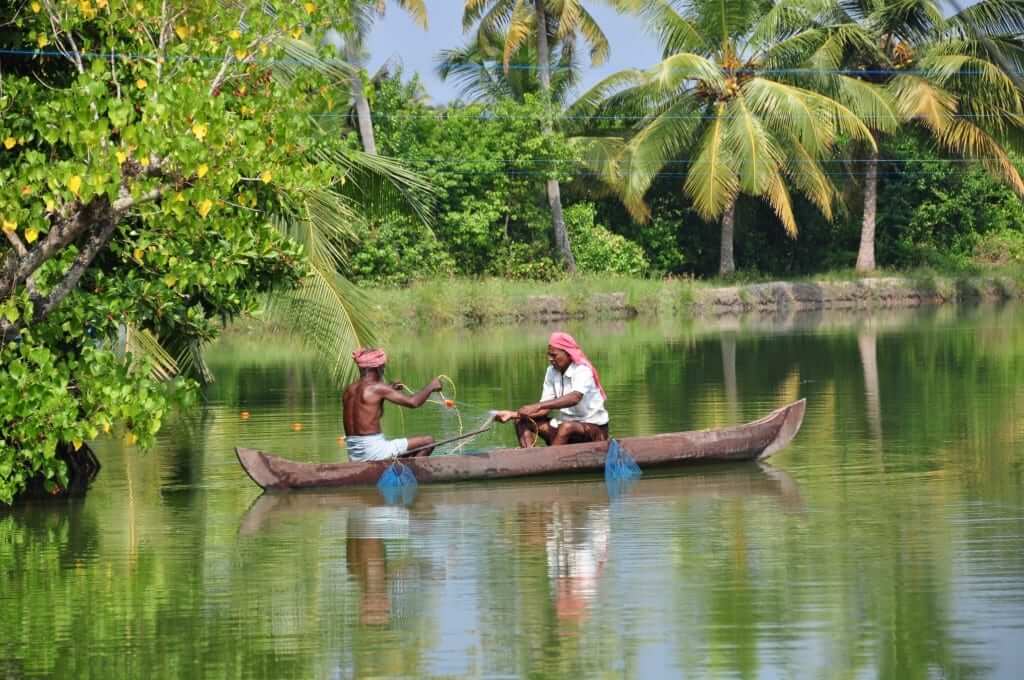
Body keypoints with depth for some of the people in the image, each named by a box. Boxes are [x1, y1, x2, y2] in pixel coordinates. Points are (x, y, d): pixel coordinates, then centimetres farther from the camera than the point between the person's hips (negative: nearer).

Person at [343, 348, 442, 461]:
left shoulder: (349, 391, 10)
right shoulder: (376, 388, -12)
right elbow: (413, 402, -14)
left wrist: (389, 389, 25)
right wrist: (430, 387, 4)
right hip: (373, 451, -9)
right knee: (428, 442, -1)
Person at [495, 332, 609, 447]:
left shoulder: (582, 370, -18)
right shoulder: (552, 372, 1)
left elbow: (575, 398, -38)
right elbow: (545, 409, -2)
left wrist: (537, 406, -44)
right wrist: (514, 414, -16)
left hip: (594, 428, -7)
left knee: (567, 427, -38)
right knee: (522, 422, -5)